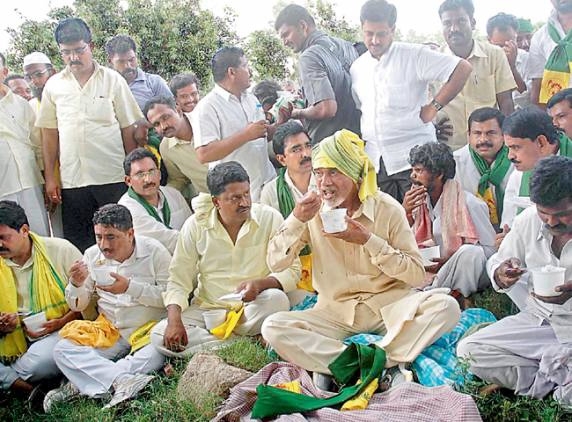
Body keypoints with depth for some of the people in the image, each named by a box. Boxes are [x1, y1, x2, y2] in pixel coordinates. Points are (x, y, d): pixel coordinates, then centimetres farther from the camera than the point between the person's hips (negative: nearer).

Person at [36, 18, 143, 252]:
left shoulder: (113, 80, 1)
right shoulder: (53, 85, 7)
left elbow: (129, 129, 2)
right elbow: (49, 133, 10)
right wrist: (49, 178, 7)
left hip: (113, 179, -2)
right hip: (72, 180, 2)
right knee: (77, 245, 8)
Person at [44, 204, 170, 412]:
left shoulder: (154, 250, -6)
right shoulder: (92, 255, 4)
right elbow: (77, 306, 9)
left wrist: (130, 287, -23)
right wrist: (76, 285, -14)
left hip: (149, 329, -3)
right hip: (110, 331, 3)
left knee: (156, 354, -35)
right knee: (63, 349, -20)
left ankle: (82, 383, -28)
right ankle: (123, 379, -38)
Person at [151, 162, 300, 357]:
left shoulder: (270, 218, -7)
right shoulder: (195, 225, -3)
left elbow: (291, 270, -6)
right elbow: (178, 281, -1)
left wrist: (260, 283, -27)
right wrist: (174, 321, -18)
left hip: (252, 310, -1)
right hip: (207, 309, 2)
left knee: (276, 299, -33)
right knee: (159, 336, -20)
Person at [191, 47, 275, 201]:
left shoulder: (251, 99, 13)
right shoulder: (207, 107, -11)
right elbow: (204, 155, -22)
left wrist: (282, 121, 4)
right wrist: (246, 135, -21)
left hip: (268, 182, 6)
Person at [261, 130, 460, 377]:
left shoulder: (387, 209, -6)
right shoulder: (313, 211, 0)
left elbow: (417, 275, -8)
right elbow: (275, 263, 0)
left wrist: (369, 241, -19)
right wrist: (296, 220, -16)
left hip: (388, 304, -1)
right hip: (336, 311, 1)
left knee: (445, 307, -28)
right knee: (272, 328, -24)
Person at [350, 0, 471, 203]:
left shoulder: (414, 56, -5)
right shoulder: (356, 68, 12)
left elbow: (462, 69, -9)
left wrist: (434, 106, -9)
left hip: (413, 158, -5)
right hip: (374, 163, 5)